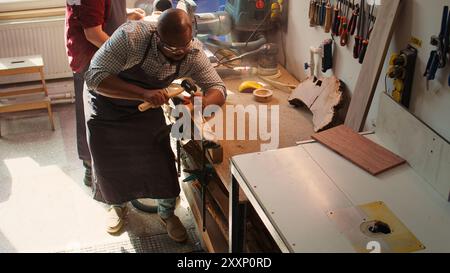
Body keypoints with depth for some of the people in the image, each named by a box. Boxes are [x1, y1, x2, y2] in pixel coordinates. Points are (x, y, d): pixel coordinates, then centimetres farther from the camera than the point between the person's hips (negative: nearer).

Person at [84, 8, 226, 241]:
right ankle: (117, 205, 41)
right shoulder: (131, 37, -38)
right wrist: (143, 93, -49)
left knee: (161, 161, -2)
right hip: (106, 103, -2)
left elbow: (217, 88, -18)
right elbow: (95, 78, -39)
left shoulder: (193, 52, -25)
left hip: (146, 106, 3)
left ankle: (167, 213, 25)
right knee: (110, 164, 9)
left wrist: (202, 103, -42)